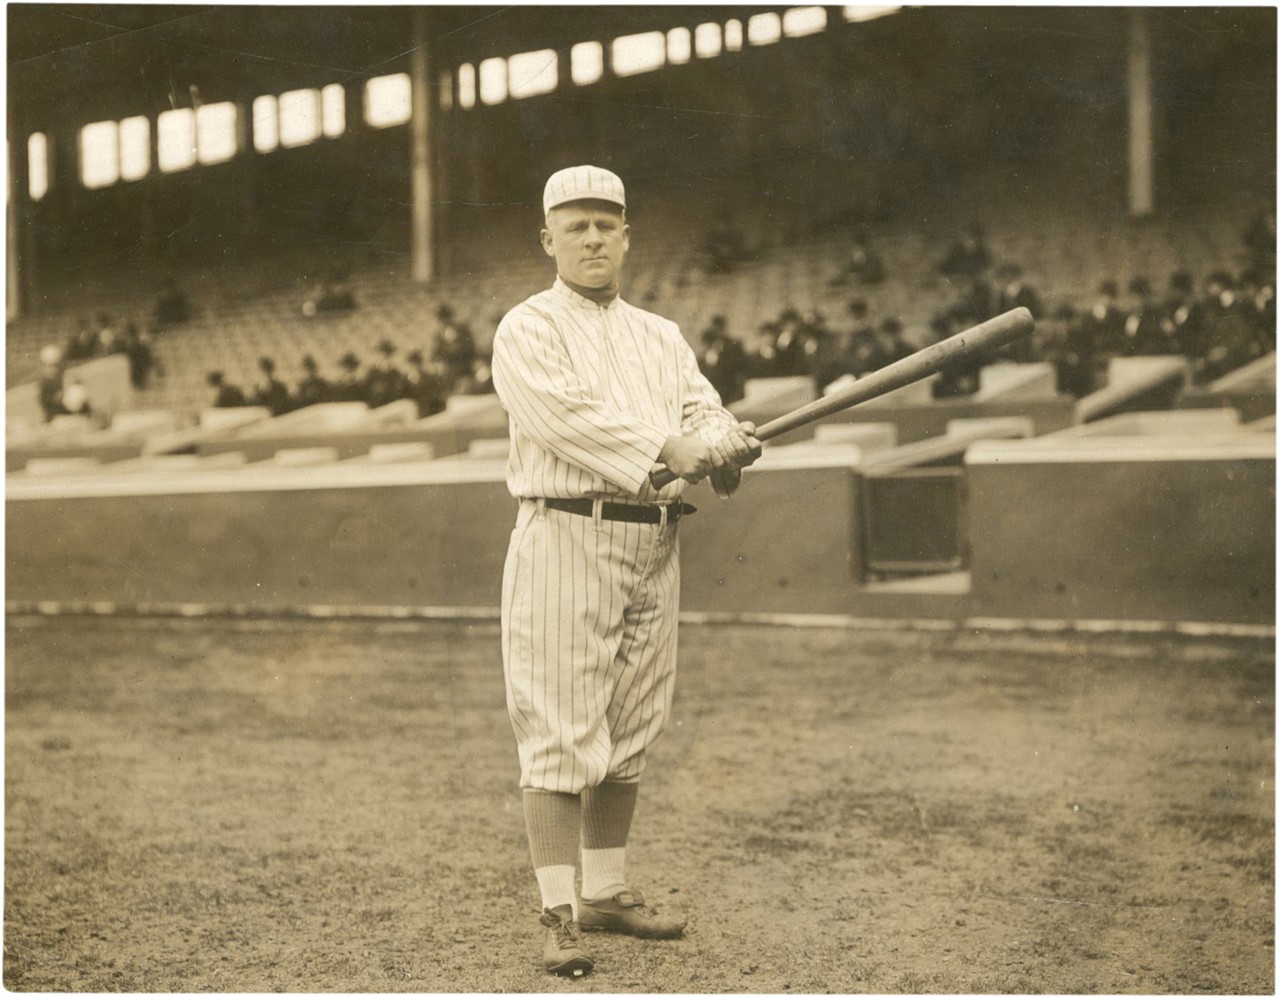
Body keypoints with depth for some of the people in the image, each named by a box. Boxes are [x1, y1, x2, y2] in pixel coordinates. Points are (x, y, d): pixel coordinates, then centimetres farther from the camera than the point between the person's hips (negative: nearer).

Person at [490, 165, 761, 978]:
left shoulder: (661, 336, 18)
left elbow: (702, 407, 4)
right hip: (567, 538, -6)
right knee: (560, 733, -8)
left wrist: (725, 442, -19)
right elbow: (568, 416, -17)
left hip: (654, 545, 6)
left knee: (630, 730, 12)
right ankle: (560, 915, -6)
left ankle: (608, 891, 23)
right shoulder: (528, 331, -1)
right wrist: (666, 447, -25)